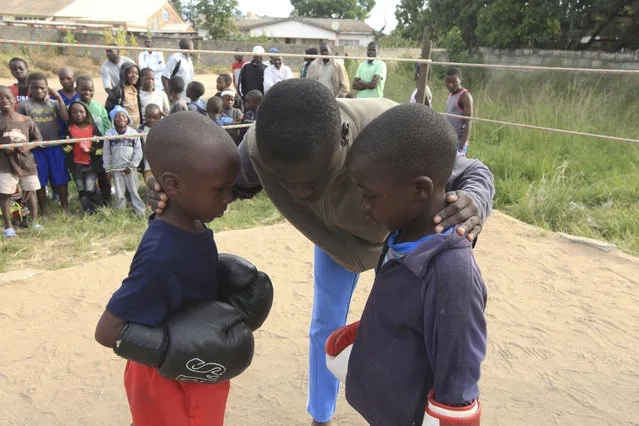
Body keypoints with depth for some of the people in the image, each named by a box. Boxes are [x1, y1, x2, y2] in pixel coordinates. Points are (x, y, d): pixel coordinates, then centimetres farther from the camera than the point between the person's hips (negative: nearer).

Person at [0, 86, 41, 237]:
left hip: (26, 161, 2)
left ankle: (35, 222, 25)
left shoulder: (26, 120, 3)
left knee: (30, 191, 11)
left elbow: (38, 139, 8)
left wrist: (28, 147, -10)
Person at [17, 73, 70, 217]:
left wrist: (59, 98, -10)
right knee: (40, 182, 8)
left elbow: (66, 118, -11)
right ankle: (44, 212, 20)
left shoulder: (54, 103, 5)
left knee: (61, 180, 6)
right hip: (36, 149, -1)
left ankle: (65, 208, 19)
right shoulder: (23, 105, -1)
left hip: (55, 147, 1)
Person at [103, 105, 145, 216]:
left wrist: (131, 166, -8)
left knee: (134, 191, 4)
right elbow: (106, 153, 4)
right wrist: (107, 169, 3)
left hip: (130, 169, -1)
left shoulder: (133, 133, -3)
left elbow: (138, 152, -2)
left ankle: (141, 213, 11)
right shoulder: (109, 134, 0)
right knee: (119, 194, 7)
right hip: (116, 169, 1)